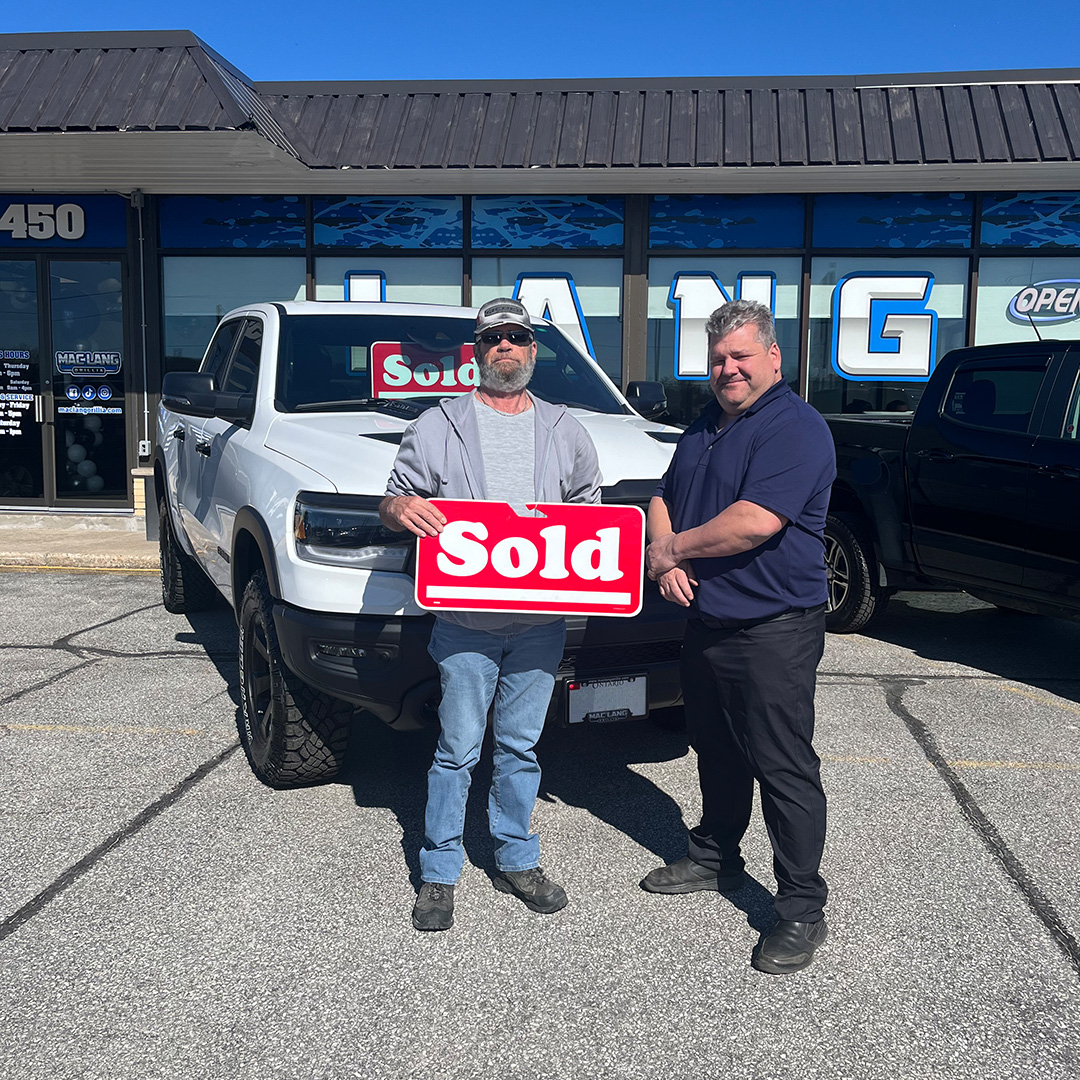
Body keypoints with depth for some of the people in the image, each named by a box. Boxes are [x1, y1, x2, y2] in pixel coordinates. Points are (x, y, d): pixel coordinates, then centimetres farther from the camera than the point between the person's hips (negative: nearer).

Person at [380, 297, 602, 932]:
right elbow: (392, 504, 5)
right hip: (466, 622, -2)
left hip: (541, 624, 3)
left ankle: (517, 861, 27)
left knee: (520, 747, 13)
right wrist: (401, 507, -18)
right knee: (458, 751, 2)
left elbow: (590, 510, 20)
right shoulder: (439, 427, 5)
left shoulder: (565, 431, 13)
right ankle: (440, 874, 15)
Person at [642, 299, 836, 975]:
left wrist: (673, 546, -12)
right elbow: (664, 500, 18)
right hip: (705, 621, 9)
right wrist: (665, 561, -3)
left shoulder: (795, 426, -15)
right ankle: (715, 856, 39)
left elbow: (756, 521, -26)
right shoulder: (705, 426, 15)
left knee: (784, 768, -3)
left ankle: (803, 909, 7)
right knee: (716, 752, 21)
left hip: (772, 632, -9)